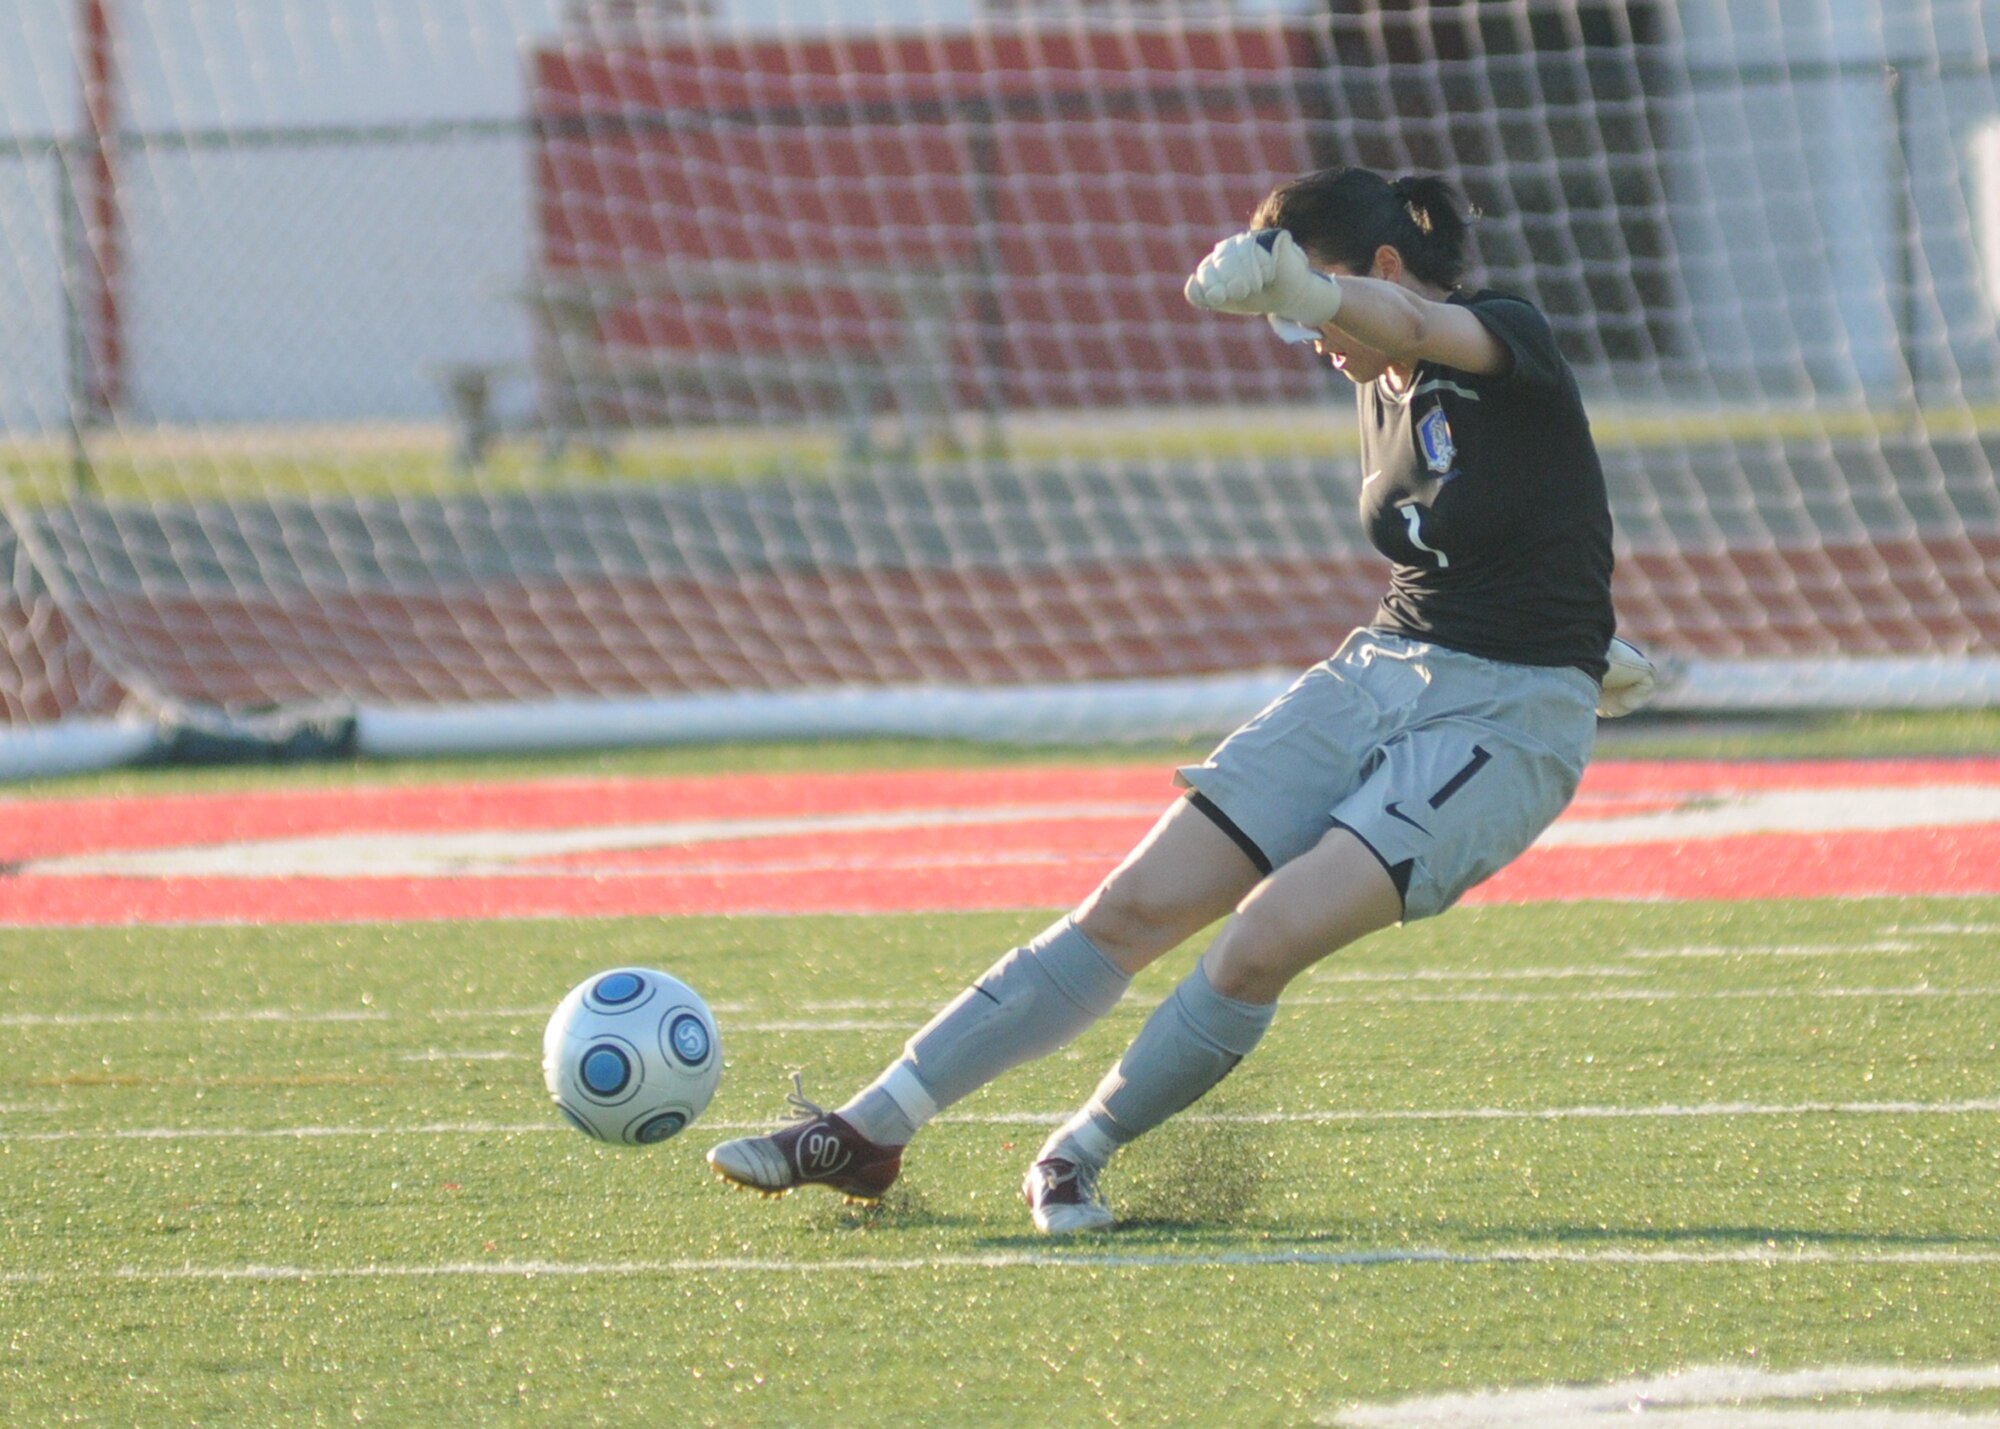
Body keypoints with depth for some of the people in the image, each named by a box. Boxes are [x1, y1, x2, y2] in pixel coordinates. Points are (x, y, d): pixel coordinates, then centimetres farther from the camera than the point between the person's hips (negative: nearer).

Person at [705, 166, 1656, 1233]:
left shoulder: (1511, 342, -15)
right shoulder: (1382, 393, 10)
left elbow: (1413, 326, -39)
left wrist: (1293, 284, -60)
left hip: (1508, 721, -7)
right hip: (1376, 674, 7)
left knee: (1266, 937, -25)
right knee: (1136, 907, -3)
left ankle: (1077, 1157, -5)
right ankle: (864, 1134, -2)